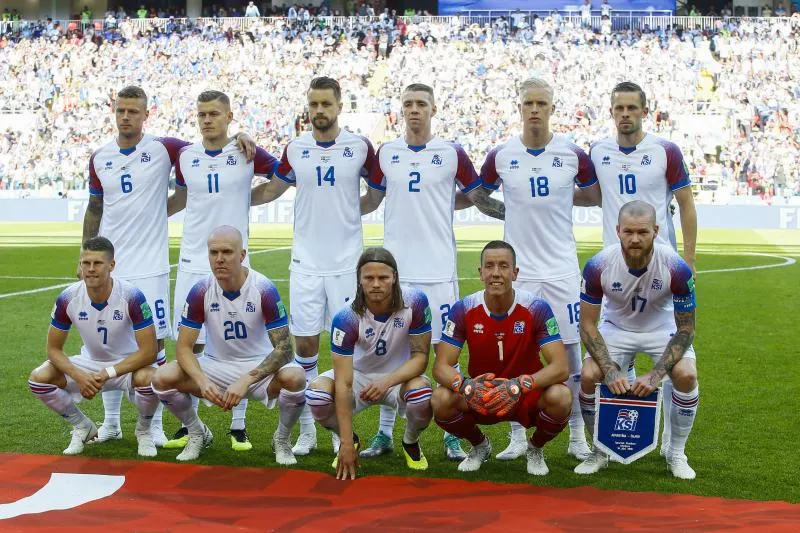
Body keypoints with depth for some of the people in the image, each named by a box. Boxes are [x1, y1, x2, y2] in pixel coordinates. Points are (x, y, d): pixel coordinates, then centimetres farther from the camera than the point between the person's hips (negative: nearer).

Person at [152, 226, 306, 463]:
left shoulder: (265, 290, -18)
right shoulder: (200, 291, -11)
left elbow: (284, 349, -21)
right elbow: (184, 346, -8)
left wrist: (246, 381, -34)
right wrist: (202, 381, -29)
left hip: (259, 366, -2)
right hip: (216, 365, 2)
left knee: (294, 378, -34)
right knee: (163, 378, -21)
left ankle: (282, 439, -1)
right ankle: (198, 434, 9)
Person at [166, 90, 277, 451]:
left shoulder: (247, 154, -3)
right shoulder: (185, 156, 6)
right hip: (193, 263, 2)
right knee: (191, 346, 4)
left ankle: (238, 427, 11)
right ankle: (187, 425, 13)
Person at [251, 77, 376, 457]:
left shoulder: (360, 148, -2)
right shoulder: (294, 150, 4)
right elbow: (271, 190, 18)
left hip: (347, 263, -2)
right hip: (305, 264, 2)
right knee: (305, 343, 3)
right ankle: (307, 429, 14)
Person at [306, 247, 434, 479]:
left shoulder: (415, 302, -23)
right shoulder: (347, 318, -26)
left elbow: (420, 355, -16)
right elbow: (344, 383, -27)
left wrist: (388, 381, -35)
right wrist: (347, 444, -31)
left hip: (401, 376, 0)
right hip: (359, 375, 0)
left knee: (421, 395, -35)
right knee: (317, 393, -29)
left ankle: (411, 443, 2)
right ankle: (350, 439, 5)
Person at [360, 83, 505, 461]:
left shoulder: (452, 153, 1)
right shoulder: (385, 153, 8)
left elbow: (480, 200, 6)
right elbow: (370, 201, 19)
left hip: (438, 269, -2)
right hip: (395, 269, 2)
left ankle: (452, 436, 10)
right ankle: (384, 434, 16)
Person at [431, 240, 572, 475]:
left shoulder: (537, 309, -16)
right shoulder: (463, 309, -12)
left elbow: (560, 366, -21)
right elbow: (441, 366, -12)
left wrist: (519, 385, -39)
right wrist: (465, 386, -36)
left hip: (527, 396, -1)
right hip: (478, 398, 1)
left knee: (560, 398, -33)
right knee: (441, 400, -28)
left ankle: (535, 449, 4)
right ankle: (479, 445, 7)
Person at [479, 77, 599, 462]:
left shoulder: (573, 155, 0)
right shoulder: (501, 156, 0)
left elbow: (600, 197, 13)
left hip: (562, 270, 0)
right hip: (517, 270, 0)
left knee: (570, 351, 3)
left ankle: (577, 435, 14)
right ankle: (518, 436, 15)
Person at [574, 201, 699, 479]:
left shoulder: (676, 267, -29)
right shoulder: (598, 266, -27)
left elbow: (686, 328, -18)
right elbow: (587, 325, -16)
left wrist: (656, 375, -27)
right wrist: (610, 371, -28)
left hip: (663, 329, -1)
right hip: (616, 328, 1)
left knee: (687, 375, -26)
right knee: (588, 376, -23)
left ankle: (676, 454, -2)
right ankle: (600, 451, 3)